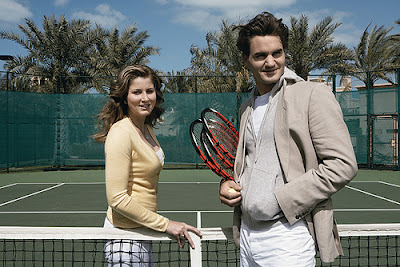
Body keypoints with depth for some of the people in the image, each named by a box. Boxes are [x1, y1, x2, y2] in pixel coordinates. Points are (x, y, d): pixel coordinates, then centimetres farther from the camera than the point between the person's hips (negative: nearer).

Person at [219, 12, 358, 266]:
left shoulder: (313, 94, -8)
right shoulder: (246, 108, 13)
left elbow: (343, 165, -14)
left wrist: (280, 199, -17)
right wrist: (228, 184, 2)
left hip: (287, 237, -6)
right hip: (247, 234, 7)